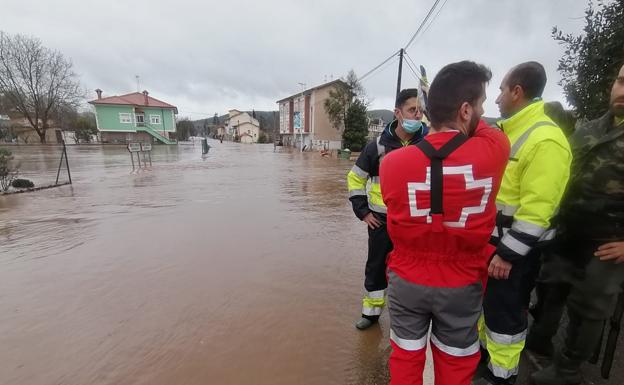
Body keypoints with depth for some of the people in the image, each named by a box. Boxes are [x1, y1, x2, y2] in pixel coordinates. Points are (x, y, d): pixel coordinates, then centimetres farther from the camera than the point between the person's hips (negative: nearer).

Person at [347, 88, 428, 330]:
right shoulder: (378, 146, -6)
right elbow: (355, 178, 3)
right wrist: (362, 211, -2)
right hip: (382, 221, 0)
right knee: (376, 267, 13)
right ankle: (371, 311, 34)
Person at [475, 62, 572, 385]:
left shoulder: (545, 140, -20)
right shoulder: (507, 132, 10)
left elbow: (536, 210, -24)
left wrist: (508, 254, -22)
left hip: (514, 246, -9)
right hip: (488, 238, 9)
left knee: (505, 313, 9)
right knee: (484, 301, 23)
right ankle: (480, 349, 44)